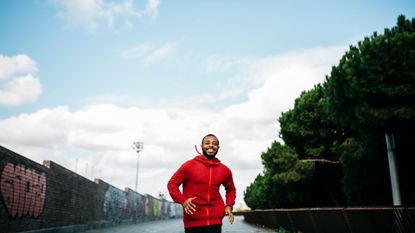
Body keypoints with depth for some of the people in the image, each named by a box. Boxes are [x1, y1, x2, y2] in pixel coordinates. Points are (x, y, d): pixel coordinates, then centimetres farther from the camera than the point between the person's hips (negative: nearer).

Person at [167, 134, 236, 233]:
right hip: (193, 220, -2)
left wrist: (229, 205, 7)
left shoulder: (225, 170, 7)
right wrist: (182, 200, -13)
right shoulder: (189, 165, -3)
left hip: (215, 220, 2)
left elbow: (231, 189, 23)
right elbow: (172, 184, 1)